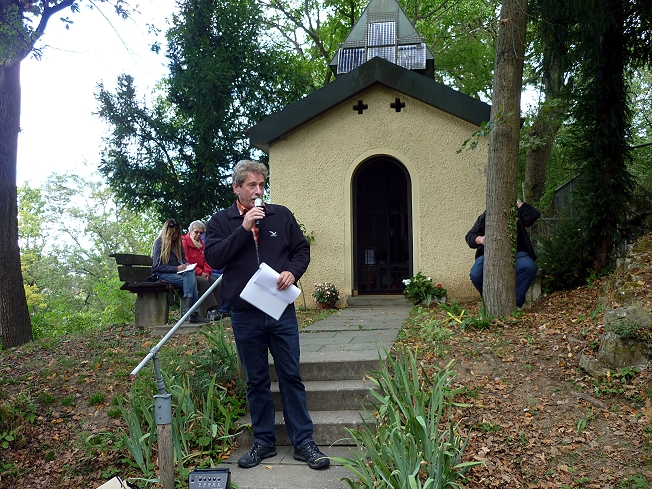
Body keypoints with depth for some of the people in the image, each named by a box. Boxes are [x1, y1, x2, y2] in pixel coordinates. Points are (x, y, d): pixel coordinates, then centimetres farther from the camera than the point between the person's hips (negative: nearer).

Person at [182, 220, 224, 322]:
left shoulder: (201, 244, 21)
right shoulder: (184, 242, -4)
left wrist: (206, 272, -3)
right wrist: (200, 273, -17)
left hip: (201, 274, 7)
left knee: (215, 281, -21)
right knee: (203, 282, -34)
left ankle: (216, 309, -25)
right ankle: (211, 310, -38)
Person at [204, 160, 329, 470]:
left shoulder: (281, 215, 5)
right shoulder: (221, 222, 2)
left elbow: (302, 249, 9)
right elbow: (213, 258, -11)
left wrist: (293, 271, -11)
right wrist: (243, 228, -17)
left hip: (282, 311, 0)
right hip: (245, 316, 0)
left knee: (291, 377, 4)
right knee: (256, 381, 11)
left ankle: (303, 442, 13)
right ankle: (264, 441, 24)